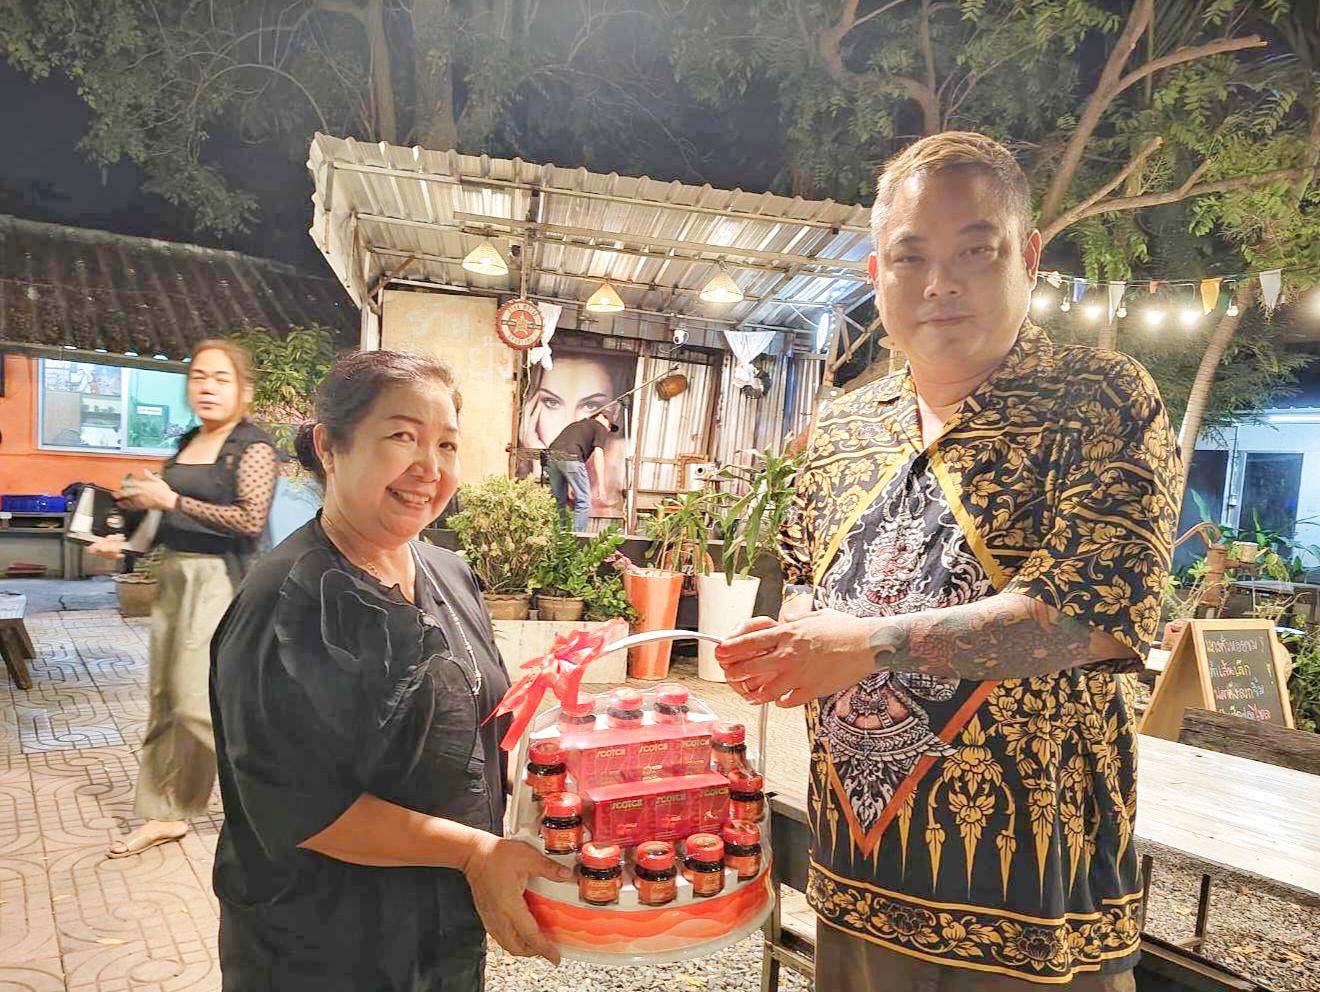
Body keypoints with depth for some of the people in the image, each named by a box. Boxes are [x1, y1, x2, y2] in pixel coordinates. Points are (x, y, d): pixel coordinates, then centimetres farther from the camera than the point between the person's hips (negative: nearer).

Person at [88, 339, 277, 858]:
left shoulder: (253, 446, -10)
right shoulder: (187, 444, 14)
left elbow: (251, 520, -20)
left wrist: (170, 500, -16)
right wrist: (127, 540, 11)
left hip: (219, 579, -8)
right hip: (175, 575, 8)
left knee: (198, 702, -7)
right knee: (164, 699, 12)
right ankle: (164, 814, 25)